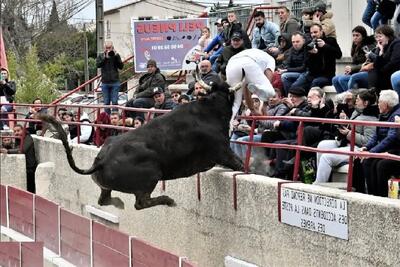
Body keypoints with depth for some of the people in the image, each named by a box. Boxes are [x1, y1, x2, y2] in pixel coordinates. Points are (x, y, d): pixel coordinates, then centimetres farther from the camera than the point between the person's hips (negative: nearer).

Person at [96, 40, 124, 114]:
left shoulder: (116, 55, 6)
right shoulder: (101, 56, 7)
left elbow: (121, 66, -3)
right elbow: (98, 64, -9)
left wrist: (116, 57, -12)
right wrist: (105, 57, -17)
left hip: (115, 82, -1)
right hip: (105, 82, 1)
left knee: (114, 102, -4)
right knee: (106, 102, 4)